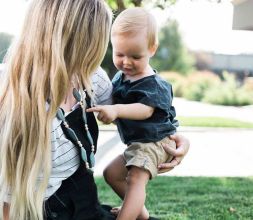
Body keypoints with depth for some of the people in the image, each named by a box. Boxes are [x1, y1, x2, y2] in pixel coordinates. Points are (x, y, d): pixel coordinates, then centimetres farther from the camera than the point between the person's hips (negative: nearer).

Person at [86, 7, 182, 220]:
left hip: (155, 141, -10)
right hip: (136, 142, 10)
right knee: (112, 173, 19)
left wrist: (116, 110, -51)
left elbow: (145, 110, -36)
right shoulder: (120, 77, 3)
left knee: (136, 178, -26)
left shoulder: (153, 84, -21)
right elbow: (116, 101, 20)